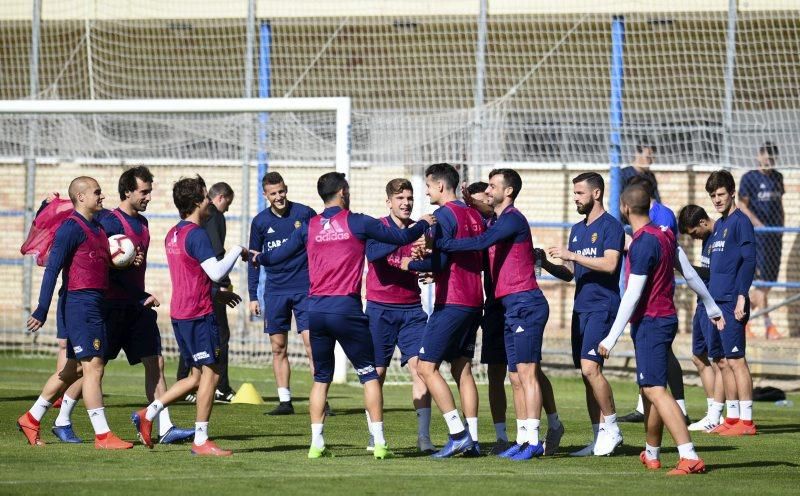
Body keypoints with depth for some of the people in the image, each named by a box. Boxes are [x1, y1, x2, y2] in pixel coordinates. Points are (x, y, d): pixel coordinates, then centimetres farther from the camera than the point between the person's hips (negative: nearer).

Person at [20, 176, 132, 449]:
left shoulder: (98, 227, 17)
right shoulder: (71, 228, -11)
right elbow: (52, 269, -15)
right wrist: (42, 311, -20)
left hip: (96, 303, 10)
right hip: (81, 302, -10)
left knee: (72, 369, 14)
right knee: (94, 367, -10)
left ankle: (31, 419, 24)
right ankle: (102, 436, -9)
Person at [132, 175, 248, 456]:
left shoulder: (173, 234, 14)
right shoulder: (196, 234, -15)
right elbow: (216, 272, -22)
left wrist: (215, 294, 22)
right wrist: (238, 251, -9)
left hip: (179, 313, 9)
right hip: (198, 314, -9)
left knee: (198, 376, 15)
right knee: (211, 373, -3)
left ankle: (147, 415, 10)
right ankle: (201, 441, -3)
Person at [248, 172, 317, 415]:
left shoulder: (304, 214, -3)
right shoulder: (260, 222, 6)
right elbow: (254, 260, 13)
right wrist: (253, 296, 10)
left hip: (305, 288, -3)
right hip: (275, 292, 3)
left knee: (311, 344, -10)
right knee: (278, 348, 3)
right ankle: (285, 401, 9)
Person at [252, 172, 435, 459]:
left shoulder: (309, 227, 7)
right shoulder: (356, 223, -2)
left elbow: (278, 256, 12)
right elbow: (401, 238, 2)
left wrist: (258, 257, 35)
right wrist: (423, 224, 21)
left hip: (316, 309, 4)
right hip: (346, 307, -4)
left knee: (321, 378, 12)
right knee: (369, 375, 4)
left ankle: (317, 444, 6)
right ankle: (379, 443, -1)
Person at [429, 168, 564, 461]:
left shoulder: (513, 219, -12)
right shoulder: (494, 221, 19)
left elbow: (480, 242, -24)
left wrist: (440, 244, -22)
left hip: (525, 304, -10)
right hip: (512, 306, 10)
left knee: (527, 372, -11)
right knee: (517, 376, 11)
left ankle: (533, 440, -12)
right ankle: (524, 439, 16)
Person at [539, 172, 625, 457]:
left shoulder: (610, 226, -6)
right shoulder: (578, 229, 19)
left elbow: (609, 264, -19)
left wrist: (572, 255, -18)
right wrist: (546, 264, 4)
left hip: (603, 306, -8)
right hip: (581, 307, 8)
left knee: (590, 367, -18)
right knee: (587, 373, 6)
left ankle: (612, 429, -7)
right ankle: (599, 437, 9)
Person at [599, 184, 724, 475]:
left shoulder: (642, 244, -17)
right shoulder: (664, 236, 10)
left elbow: (632, 296, -19)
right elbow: (689, 273, 19)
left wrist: (611, 338, -18)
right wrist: (712, 308, 31)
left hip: (649, 323, -10)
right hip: (666, 318, 10)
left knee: (655, 390, -16)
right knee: (649, 390, 19)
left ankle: (690, 458, -27)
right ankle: (651, 456, 30)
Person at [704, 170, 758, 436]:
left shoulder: (740, 222, -7)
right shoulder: (718, 225, 18)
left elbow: (749, 261, -14)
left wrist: (741, 297, -19)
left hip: (732, 303, -9)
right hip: (716, 302, 9)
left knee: (735, 360, -9)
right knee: (723, 362, 10)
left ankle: (746, 420, -8)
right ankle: (732, 417, 15)